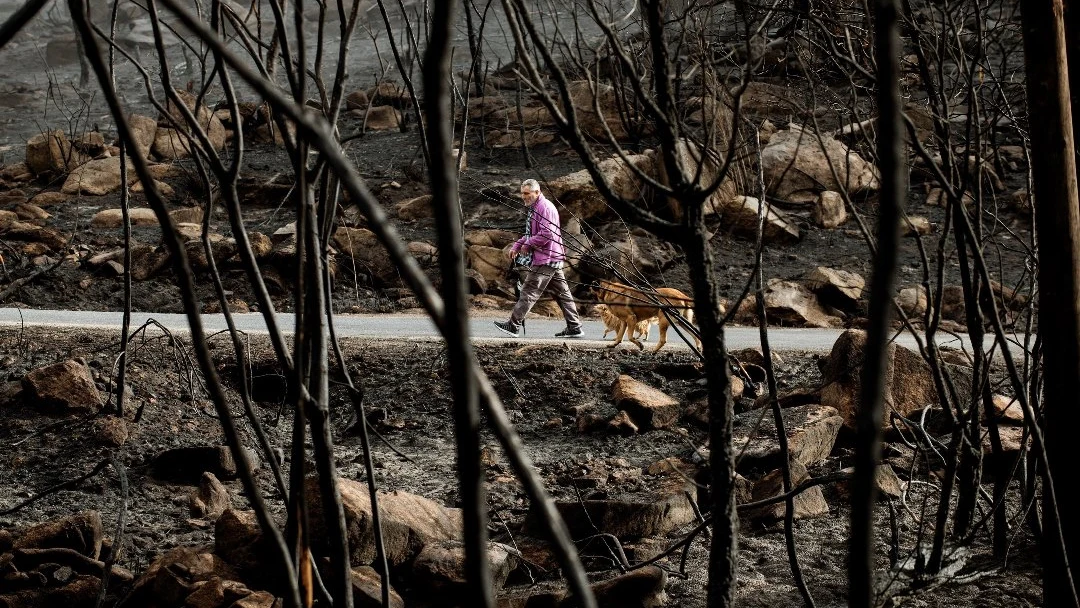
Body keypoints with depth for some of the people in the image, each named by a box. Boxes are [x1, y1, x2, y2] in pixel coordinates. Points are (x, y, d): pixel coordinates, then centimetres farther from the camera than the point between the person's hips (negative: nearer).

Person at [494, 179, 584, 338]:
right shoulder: (535, 208, 19)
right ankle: (574, 327, 10)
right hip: (553, 259, 11)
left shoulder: (545, 208, -15)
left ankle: (514, 325, -3)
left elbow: (547, 234, -24)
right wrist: (516, 247, 17)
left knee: (529, 292, -6)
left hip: (545, 260, -11)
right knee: (561, 293, 9)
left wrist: (527, 245, -13)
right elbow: (530, 234, 28)